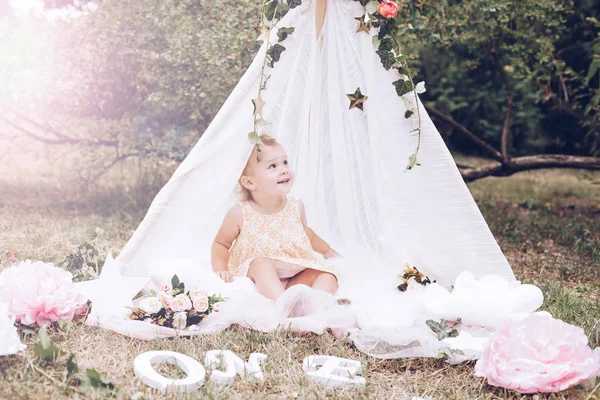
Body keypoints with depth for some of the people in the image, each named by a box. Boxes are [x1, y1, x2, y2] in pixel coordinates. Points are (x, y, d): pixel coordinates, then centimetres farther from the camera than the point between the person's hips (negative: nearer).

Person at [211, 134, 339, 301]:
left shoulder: (296, 206, 0)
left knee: (327, 269, -13)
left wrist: (328, 251, 33)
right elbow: (221, 243, 4)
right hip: (257, 277, -5)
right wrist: (220, 268, -12)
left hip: (295, 278, 5)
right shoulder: (240, 213, -11)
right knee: (262, 263, -35)